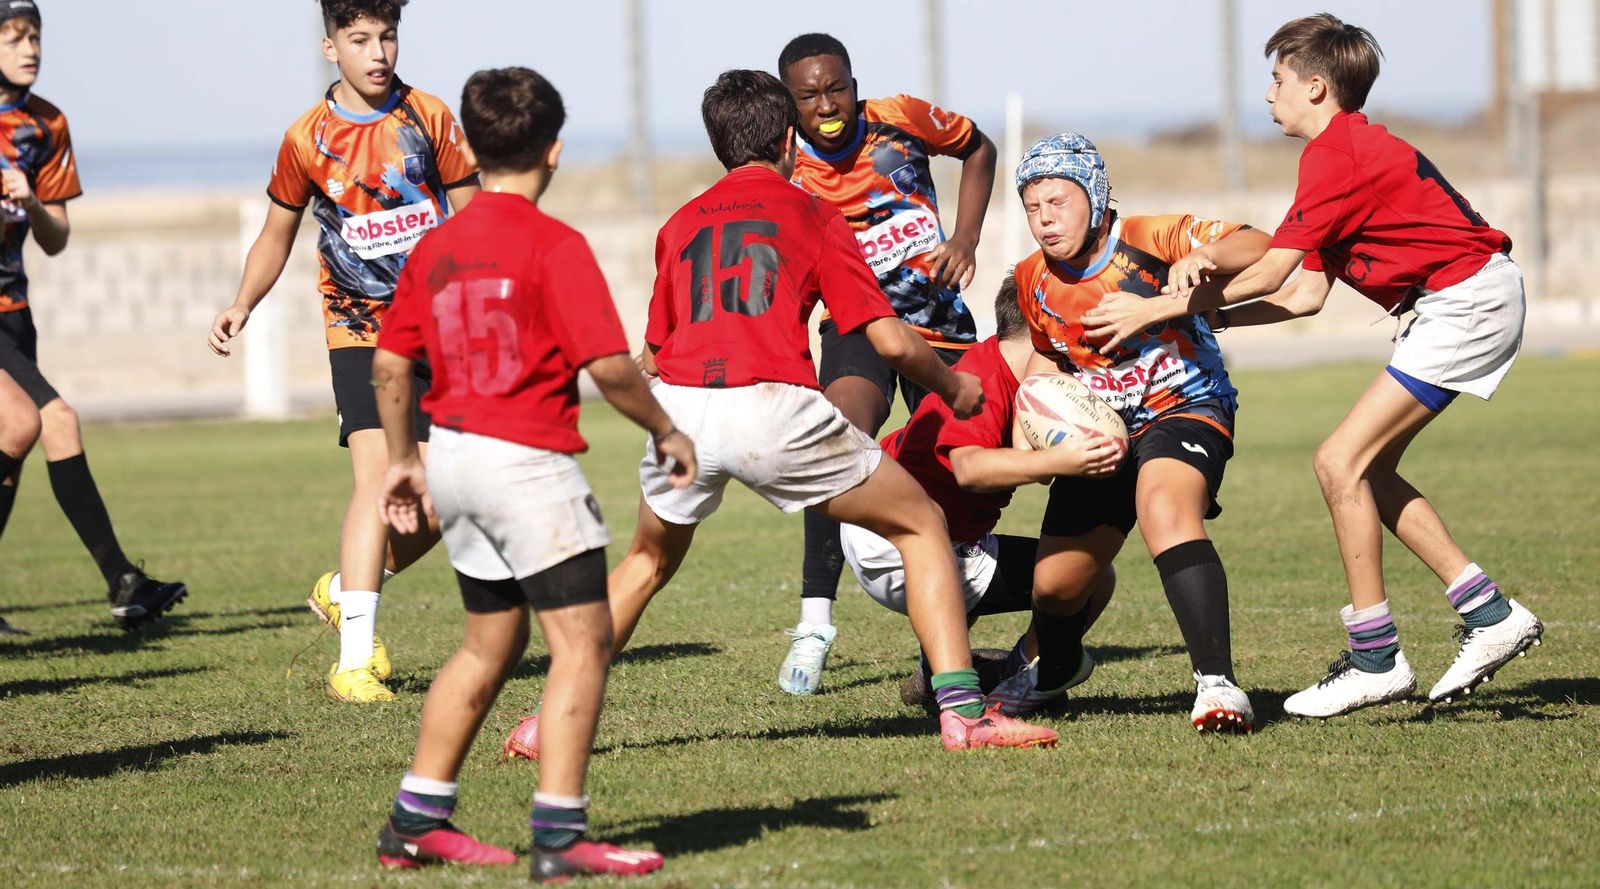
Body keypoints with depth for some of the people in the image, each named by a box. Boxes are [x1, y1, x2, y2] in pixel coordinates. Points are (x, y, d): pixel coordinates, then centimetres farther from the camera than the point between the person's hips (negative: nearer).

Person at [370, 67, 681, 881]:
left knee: (490, 643, 19)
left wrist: (404, 459, 24)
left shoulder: (437, 246, 9)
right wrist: (665, 431, -2)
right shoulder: (553, 244, -11)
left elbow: (390, 363, 13)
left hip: (453, 452, 8)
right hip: (526, 458, -8)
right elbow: (607, 364, -16)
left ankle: (416, 822, 22)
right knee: (583, 639, -5)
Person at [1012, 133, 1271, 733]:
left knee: (1164, 510, -39)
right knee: (1054, 585, 11)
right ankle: (1043, 675, 49)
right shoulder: (1033, 281, 0)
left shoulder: (1147, 241, -18)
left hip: (1183, 407, -6)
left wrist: (1202, 256, -46)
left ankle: (1217, 683, -46)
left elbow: (1257, 248, -26)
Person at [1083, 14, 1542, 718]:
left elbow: (1267, 276, -15)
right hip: (1464, 303, 10)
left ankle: (1376, 660, -7)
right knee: (1368, 468, 10)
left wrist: (1155, 309, -8)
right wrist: (1201, 313, 13)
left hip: (1468, 300, -10)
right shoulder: (1347, 149, 17)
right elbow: (1305, 294, 15)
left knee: (1341, 461, -11)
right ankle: (1490, 615, 12)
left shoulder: (1337, 153, -14)